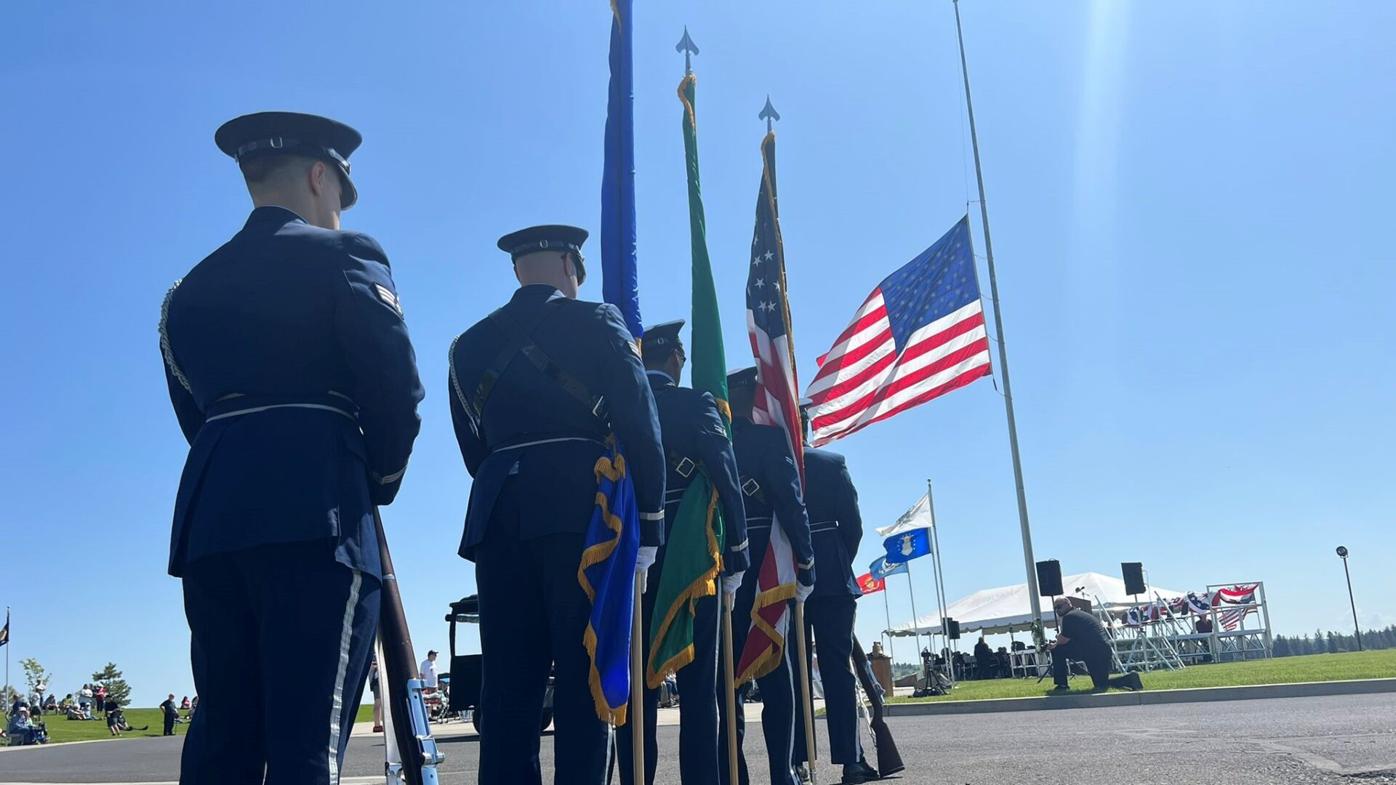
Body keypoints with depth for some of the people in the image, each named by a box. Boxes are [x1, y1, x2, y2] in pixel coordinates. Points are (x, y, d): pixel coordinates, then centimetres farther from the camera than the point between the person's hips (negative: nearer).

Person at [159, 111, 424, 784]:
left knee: (223, 728, 10)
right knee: (308, 731, -7)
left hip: (207, 517, 6)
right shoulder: (344, 256, 3)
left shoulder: (192, 287, 22)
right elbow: (396, 389, -6)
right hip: (314, 514, -6)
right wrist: (382, 478, 9)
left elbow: (194, 412, 18)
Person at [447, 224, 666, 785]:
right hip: (582, 515, -4)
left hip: (497, 519, 4)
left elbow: (472, 448, 17)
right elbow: (641, 430, -4)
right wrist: (647, 527, 0)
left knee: (508, 679, 6)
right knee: (583, 675, -2)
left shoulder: (469, 345, 17)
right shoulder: (596, 323, 3)